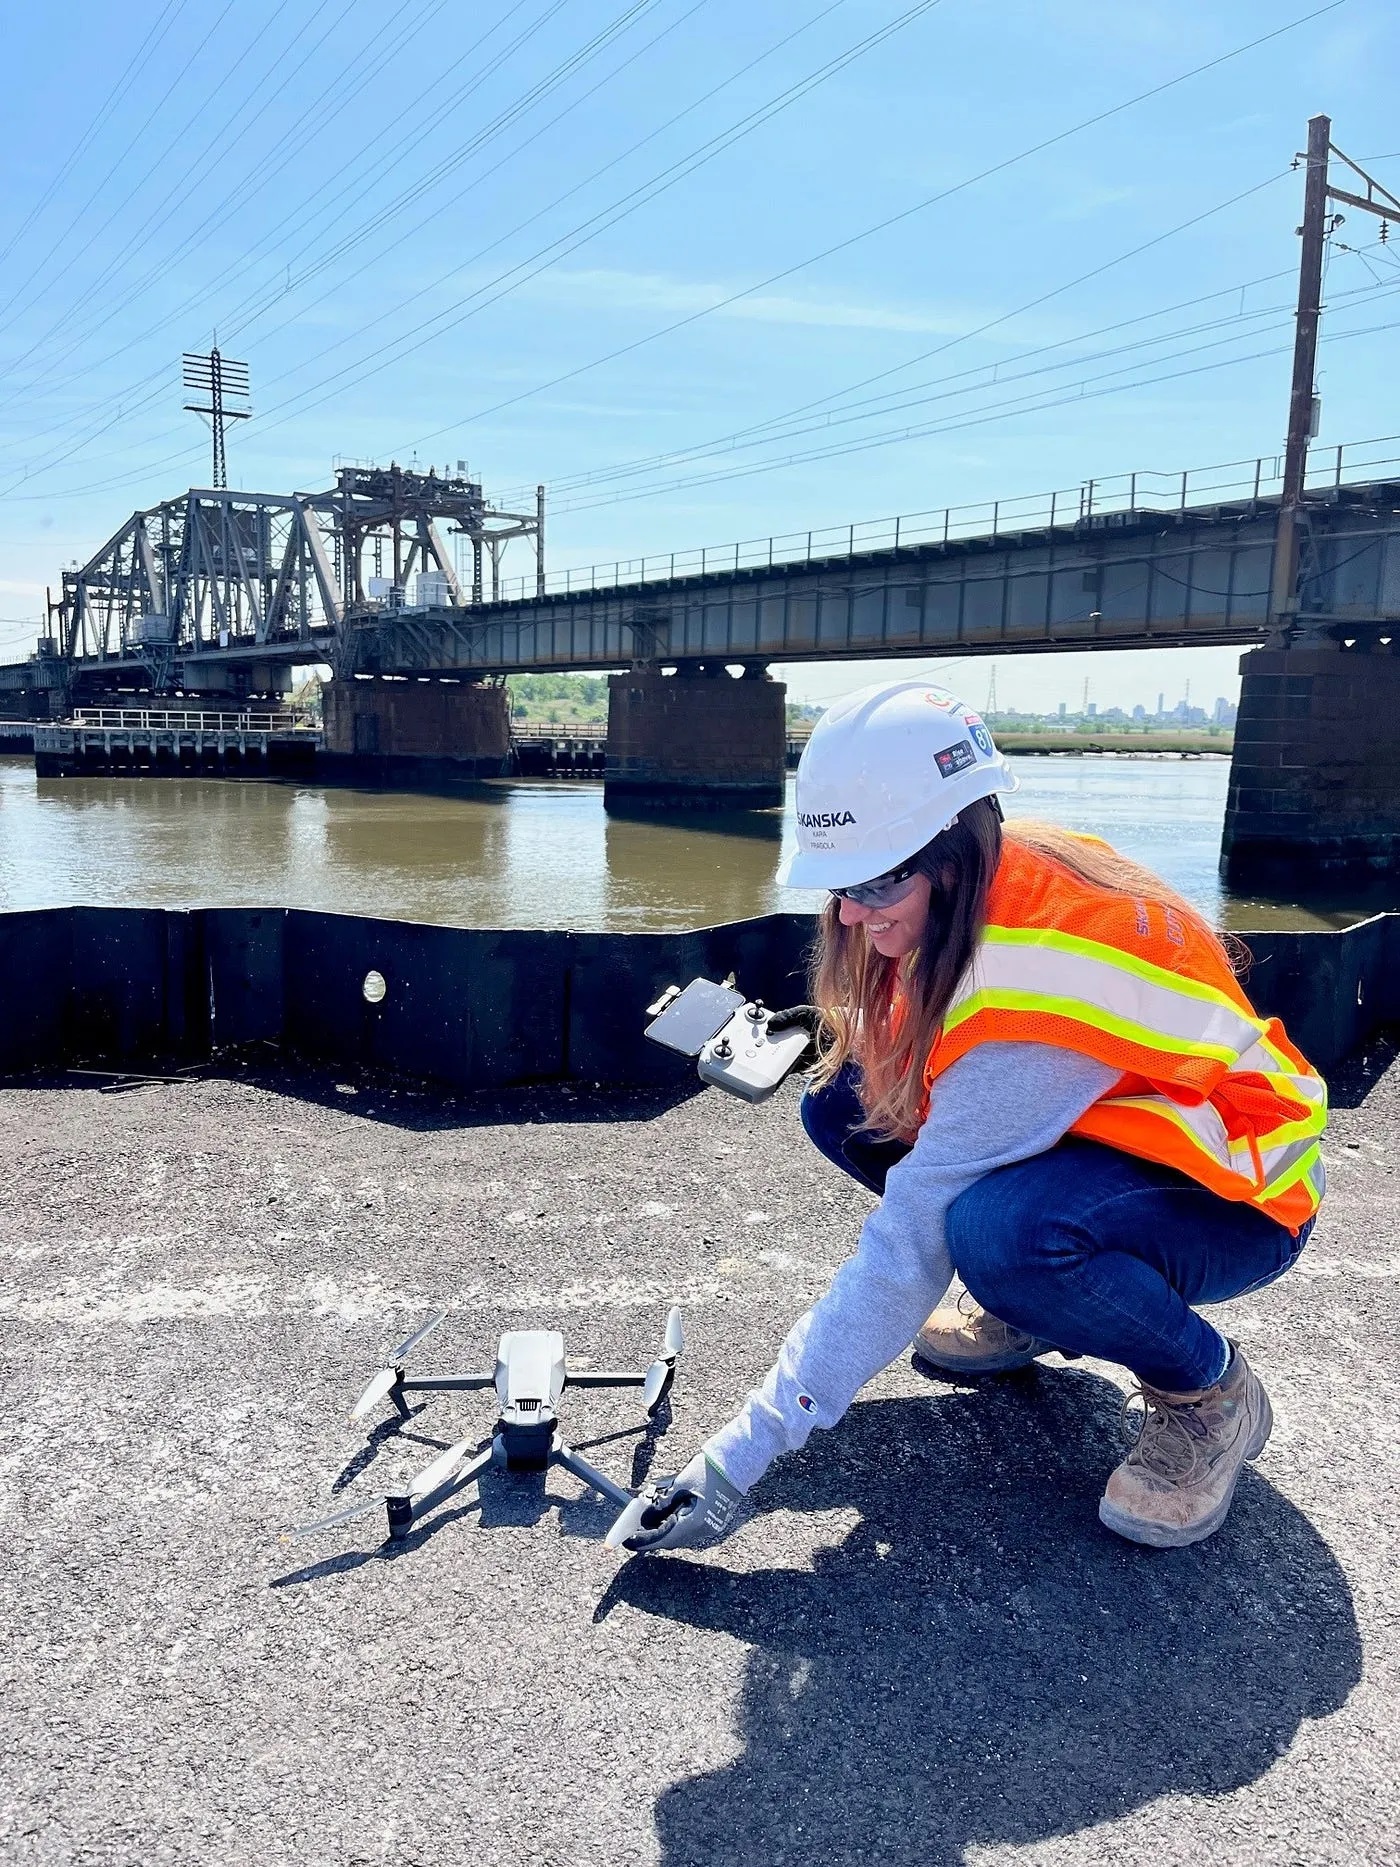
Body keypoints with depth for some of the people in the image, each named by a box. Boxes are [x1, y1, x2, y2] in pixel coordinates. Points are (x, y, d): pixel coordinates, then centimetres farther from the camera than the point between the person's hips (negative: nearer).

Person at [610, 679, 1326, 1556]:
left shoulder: (1036, 988, -35)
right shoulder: (973, 893, -12)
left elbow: (904, 1254, -35)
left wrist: (744, 1451, -30)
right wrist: (851, 1029, -12)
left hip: (1231, 1192, -8)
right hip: (1099, 1132, 8)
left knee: (1002, 1230, -39)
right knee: (845, 1101, -8)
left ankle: (1209, 1390, -8)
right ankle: (1031, 1303, 12)